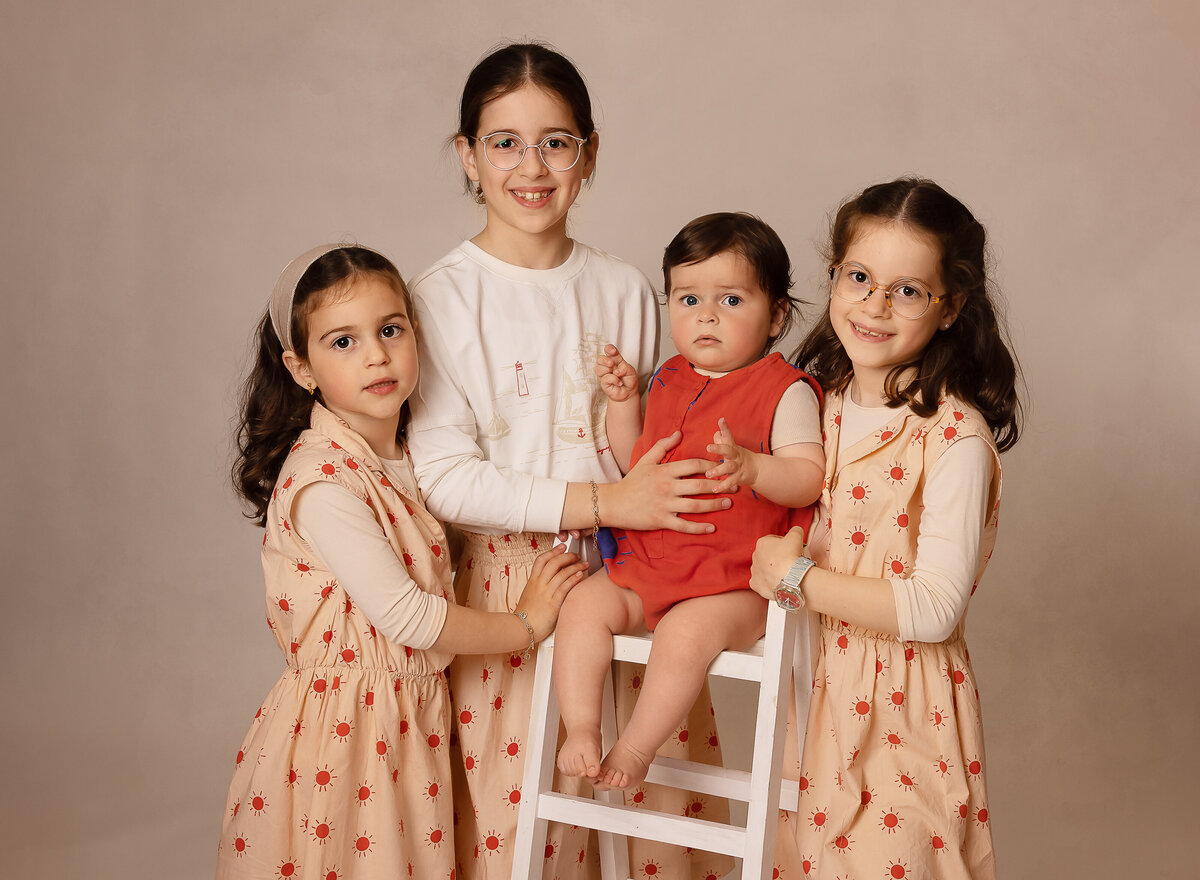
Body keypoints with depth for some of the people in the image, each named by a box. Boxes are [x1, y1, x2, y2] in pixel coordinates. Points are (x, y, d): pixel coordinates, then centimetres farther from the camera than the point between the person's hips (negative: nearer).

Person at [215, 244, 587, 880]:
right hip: (341, 731, -7)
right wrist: (525, 624, -8)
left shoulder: (411, 455, 5)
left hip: (412, 717, 7)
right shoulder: (321, 483, -21)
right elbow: (405, 615, -23)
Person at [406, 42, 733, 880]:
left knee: (663, 807, 3)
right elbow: (446, 478, -12)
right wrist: (608, 503, -17)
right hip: (507, 587, -3)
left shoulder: (626, 291, 8)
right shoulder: (442, 298, -5)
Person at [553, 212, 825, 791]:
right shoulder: (669, 380, 12)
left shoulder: (785, 390, -6)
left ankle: (635, 750, -12)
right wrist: (622, 400, 10)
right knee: (583, 607, -11)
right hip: (648, 560, 7)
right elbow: (635, 462, 23)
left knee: (686, 632, -30)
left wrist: (750, 467, -31)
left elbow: (809, 479, -14)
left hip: (736, 583, -6)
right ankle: (582, 731, -6)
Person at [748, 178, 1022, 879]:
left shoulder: (955, 437, -18)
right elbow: (777, 521, 15)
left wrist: (796, 577, -18)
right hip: (809, 682, 6)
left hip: (903, 705, -6)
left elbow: (936, 609, -22)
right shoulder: (818, 400, 3)